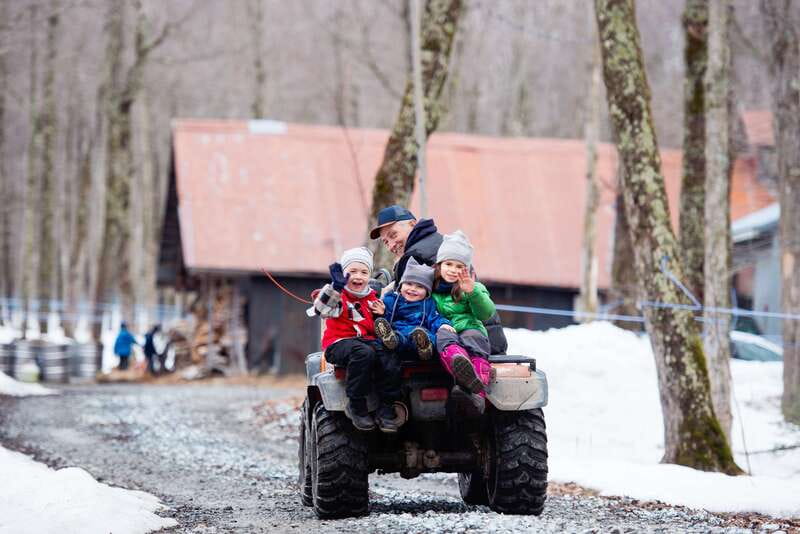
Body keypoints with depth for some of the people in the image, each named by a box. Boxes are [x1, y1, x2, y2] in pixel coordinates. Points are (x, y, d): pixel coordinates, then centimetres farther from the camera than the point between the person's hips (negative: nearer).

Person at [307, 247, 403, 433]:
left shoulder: (372, 297, 19)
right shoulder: (338, 295, 1)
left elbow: (377, 328, 29)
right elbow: (321, 309, -22)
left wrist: (381, 315, 6)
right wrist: (336, 286, -33)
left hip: (367, 340, 5)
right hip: (339, 342, -5)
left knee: (389, 361, -26)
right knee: (364, 353, -37)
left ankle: (386, 409, -15)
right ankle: (356, 406, -25)